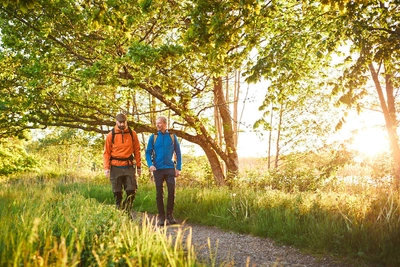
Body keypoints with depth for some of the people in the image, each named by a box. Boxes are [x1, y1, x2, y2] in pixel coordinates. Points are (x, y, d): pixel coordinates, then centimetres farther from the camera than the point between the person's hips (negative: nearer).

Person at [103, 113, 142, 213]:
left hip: (129, 166, 1)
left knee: (131, 191, -3)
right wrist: (106, 168, -7)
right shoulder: (111, 135, 0)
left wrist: (139, 166, 5)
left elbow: (137, 150, 7)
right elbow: (106, 153, 1)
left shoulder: (132, 134, 4)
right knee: (117, 193, 5)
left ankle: (127, 212, 14)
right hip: (115, 167, -1)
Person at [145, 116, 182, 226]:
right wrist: (150, 165, -12)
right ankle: (161, 216, 11)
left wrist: (178, 168, 2)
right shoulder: (153, 137, 4)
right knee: (159, 193, 3)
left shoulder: (172, 137, 5)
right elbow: (148, 152, 4)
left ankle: (170, 215, 11)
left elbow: (178, 153, 8)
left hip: (170, 168, 0)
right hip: (158, 169, 0)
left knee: (172, 192, -2)